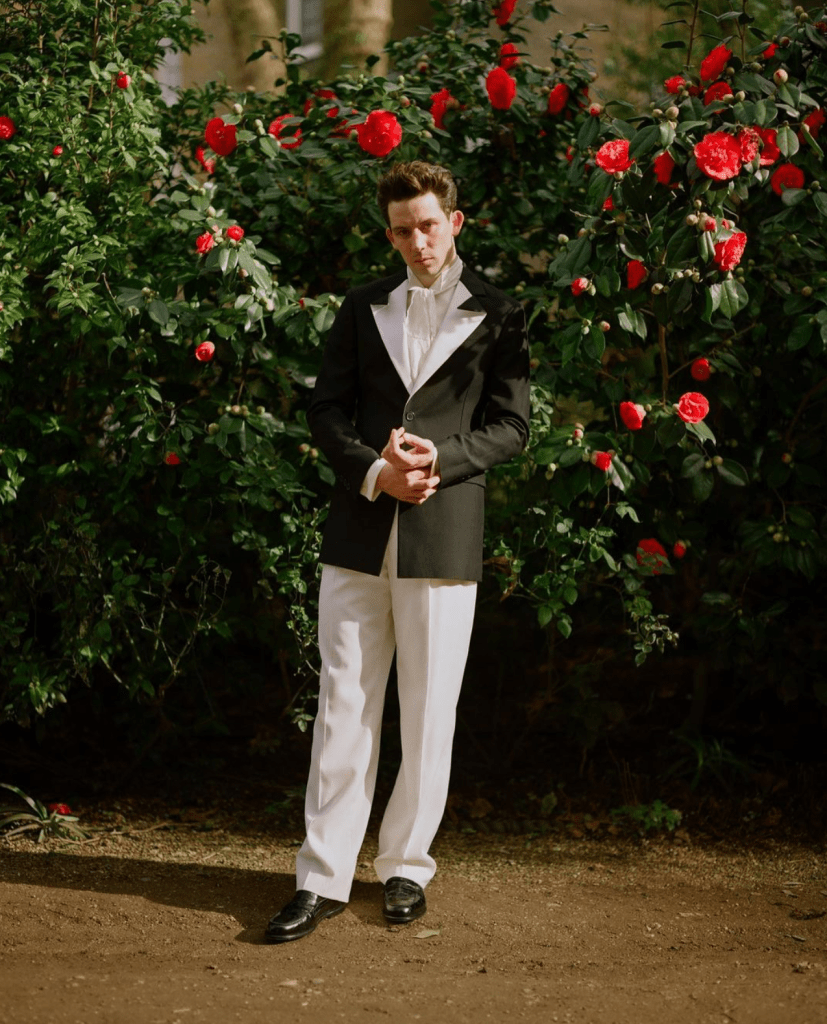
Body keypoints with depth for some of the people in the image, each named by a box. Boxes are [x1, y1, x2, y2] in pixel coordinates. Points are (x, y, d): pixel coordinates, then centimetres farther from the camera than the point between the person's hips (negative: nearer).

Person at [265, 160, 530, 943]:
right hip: (358, 532, 2)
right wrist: (374, 470, -9)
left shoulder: (496, 316, 4)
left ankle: (406, 867, 18)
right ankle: (322, 877, 6)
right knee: (343, 705, 2)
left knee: (428, 713, 4)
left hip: (443, 536, -2)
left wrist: (439, 458, -14)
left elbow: (511, 424, 1)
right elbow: (326, 408, 9)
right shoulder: (363, 308, 13)